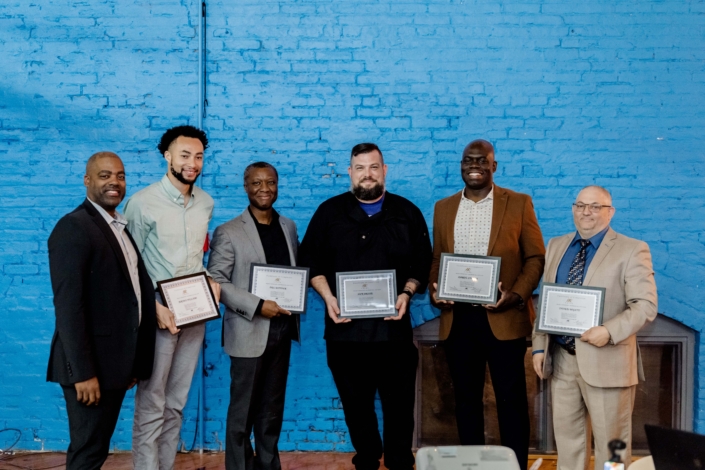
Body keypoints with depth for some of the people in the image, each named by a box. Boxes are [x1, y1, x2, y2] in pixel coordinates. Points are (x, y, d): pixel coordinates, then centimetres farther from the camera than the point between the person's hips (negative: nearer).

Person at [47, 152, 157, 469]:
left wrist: (133, 362, 14)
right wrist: (82, 372, -23)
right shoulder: (73, 227, -14)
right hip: (91, 364, -8)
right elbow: (68, 305, -20)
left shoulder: (122, 227, 13)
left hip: (116, 360, 8)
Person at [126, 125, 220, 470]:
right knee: (151, 405, 1)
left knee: (176, 403, 14)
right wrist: (154, 307, -18)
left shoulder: (205, 203, 6)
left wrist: (212, 280, -2)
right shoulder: (142, 203, -10)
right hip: (158, 314, -5)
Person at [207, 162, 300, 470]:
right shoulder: (228, 233, -8)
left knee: (273, 406, 16)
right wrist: (257, 306, -19)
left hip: (282, 329, 5)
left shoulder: (289, 227, 9)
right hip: (249, 332, -5)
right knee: (243, 409, 6)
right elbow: (215, 281, -12)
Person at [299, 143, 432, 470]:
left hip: (393, 329, 0)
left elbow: (422, 263, 7)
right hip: (345, 329, 1)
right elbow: (311, 261, 5)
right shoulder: (329, 212, 5)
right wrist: (328, 298, -8)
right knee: (356, 405, 12)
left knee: (399, 404, 6)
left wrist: (407, 293, -9)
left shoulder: (407, 213, 6)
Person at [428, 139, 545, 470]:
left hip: (504, 318, -3)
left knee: (511, 400, 5)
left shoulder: (519, 204, 2)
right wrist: (435, 291, -5)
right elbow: (436, 260, 14)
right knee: (466, 399, 12)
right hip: (457, 319, 3)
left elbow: (535, 257, 0)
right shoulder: (443, 207, 11)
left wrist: (516, 295, -14)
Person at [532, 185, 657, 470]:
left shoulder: (631, 250, -5)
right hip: (560, 359, 5)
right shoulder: (556, 246, 12)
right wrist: (539, 347, 6)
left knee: (610, 443, 7)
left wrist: (609, 331, -26)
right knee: (566, 435, 15)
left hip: (605, 361, -5)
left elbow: (645, 306, -11)